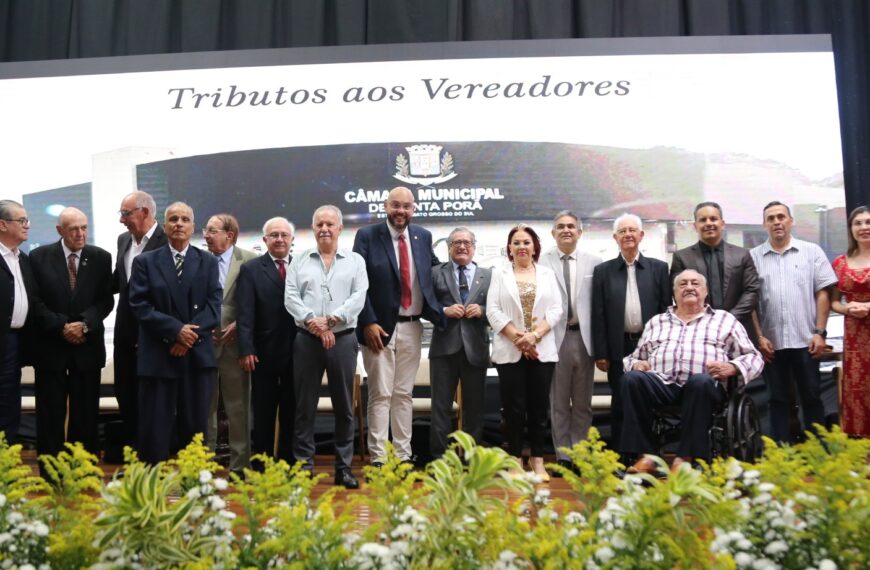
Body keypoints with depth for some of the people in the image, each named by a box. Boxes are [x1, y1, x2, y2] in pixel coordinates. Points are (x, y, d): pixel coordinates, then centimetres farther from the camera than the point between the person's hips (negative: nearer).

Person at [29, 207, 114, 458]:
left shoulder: (101, 257, 2)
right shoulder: (39, 256, -1)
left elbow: (106, 300, 0)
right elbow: (35, 301, -4)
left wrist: (85, 324, -15)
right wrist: (61, 327, -14)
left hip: (87, 345, 1)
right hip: (51, 345, -1)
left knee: (86, 414, 7)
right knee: (50, 415, 6)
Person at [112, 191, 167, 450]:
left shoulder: (167, 242, -15)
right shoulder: (123, 240, 11)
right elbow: (117, 282, 16)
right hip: (125, 332, 8)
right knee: (124, 394, 15)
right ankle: (131, 449, 29)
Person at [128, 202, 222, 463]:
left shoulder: (208, 262, 9)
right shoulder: (145, 262, 6)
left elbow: (214, 306, 0)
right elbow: (140, 306, -4)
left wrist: (191, 335, -14)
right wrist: (176, 330, -15)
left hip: (198, 355, 1)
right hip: (157, 356, -1)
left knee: (195, 426, 7)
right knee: (154, 428, 2)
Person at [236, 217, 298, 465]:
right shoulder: (250, 269, 1)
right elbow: (245, 313, -5)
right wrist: (246, 349, -13)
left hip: (296, 351, 2)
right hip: (264, 352, -2)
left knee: (291, 412, 10)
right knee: (263, 413, 7)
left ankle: (289, 463, 20)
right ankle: (261, 464, 15)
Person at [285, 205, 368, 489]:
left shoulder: (355, 261, 8)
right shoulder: (299, 261, 10)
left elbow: (358, 297, -4)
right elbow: (291, 298, 1)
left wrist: (330, 319, -16)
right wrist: (313, 322, -14)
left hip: (343, 339, 0)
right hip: (306, 340, 1)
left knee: (344, 406, 5)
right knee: (305, 405, 4)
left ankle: (344, 467, 15)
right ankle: (303, 466, 13)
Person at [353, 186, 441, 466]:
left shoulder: (423, 236, 9)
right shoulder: (367, 236, -4)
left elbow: (434, 271, 19)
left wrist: (442, 309, 6)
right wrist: (368, 323, -15)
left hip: (411, 328, 4)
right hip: (380, 327, -4)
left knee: (404, 394, 11)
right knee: (381, 395, 0)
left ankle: (404, 455, 18)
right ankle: (378, 457, 6)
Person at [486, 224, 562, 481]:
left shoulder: (547, 274, 11)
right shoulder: (499, 274, 8)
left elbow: (556, 309, 3)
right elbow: (493, 310, -1)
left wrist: (534, 335, -12)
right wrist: (517, 338, -10)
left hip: (542, 350, 1)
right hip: (510, 351, -1)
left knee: (539, 406, 4)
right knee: (514, 407, 0)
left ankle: (537, 460, 12)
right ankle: (515, 459, 9)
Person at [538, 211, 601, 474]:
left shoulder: (594, 263, 6)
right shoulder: (541, 262, 1)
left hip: (584, 337, 2)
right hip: (555, 337, -2)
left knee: (583, 403, 9)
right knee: (558, 403, 6)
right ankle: (563, 456, 15)